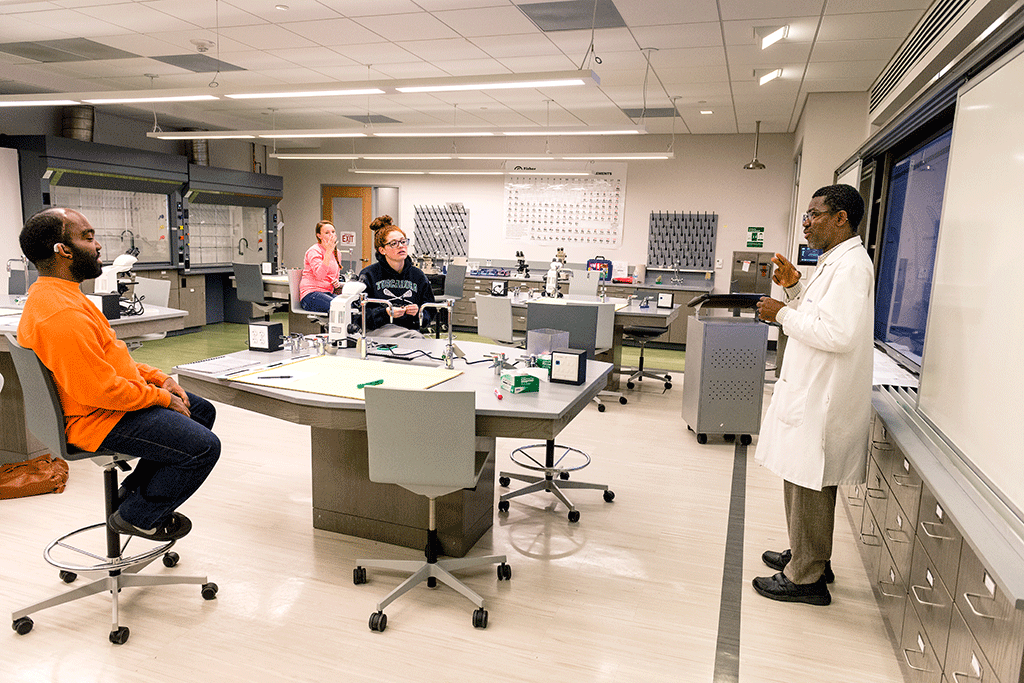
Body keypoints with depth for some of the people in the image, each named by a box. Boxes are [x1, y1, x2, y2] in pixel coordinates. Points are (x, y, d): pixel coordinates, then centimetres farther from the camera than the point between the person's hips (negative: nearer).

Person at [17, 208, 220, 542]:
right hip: (98, 418, -11)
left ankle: (135, 489, 25)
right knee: (204, 447, -18)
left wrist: (157, 377, 8)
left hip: (121, 394, 11)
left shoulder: (53, 294, 11)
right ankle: (138, 516, 6)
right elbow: (101, 390, -29)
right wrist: (162, 398, -16)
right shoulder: (61, 314, -27)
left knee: (203, 412, 18)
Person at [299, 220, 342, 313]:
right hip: (311, 295, -7)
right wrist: (328, 251, -22)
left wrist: (336, 282, 6)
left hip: (328, 293, 7)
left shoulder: (336, 252, 17)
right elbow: (319, 275, -22)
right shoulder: (314, 251, -5)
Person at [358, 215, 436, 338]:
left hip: (410, 328, 4)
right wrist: (386, 313, -16)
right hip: (380, 328, -4)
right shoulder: (369, 274, 7)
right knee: (415, 337, -35)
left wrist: (418, 312, -5)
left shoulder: (418, 275, 17)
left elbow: (430, 313, 18)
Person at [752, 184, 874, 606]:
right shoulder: (835, 262, 15)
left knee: (807, 484, 0)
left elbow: (839, 333, -28)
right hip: (811, 391, 11)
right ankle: (809, 557, 36)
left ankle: (805, 578, 14)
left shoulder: (850, 265, -18)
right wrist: (795, 288, 9)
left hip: (821, 397, -11)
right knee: (807, 483, 20)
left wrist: (783, 314, -18)